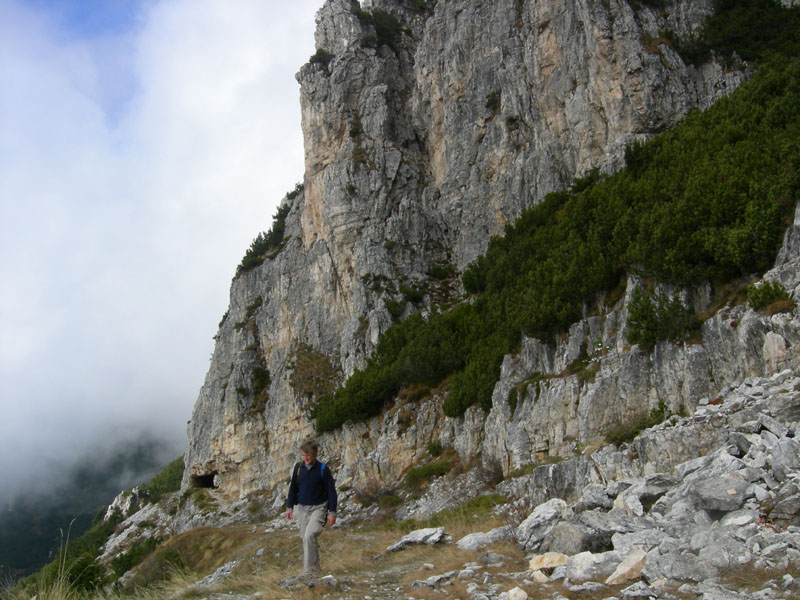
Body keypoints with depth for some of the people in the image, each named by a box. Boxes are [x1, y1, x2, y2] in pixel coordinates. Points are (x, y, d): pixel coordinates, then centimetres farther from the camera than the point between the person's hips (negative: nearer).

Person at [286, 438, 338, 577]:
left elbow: (331, 491, -5)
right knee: (305, 539, 9)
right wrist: (289, 507, 10)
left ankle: (308, 571, -18)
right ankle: (315, 569, 25)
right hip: (302, 508, 5)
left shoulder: (323, 469, -9)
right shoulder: (298, 468, 3)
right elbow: (293, 488, 14)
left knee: (309, 535, -22)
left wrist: (332, 512, -8)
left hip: (318, 508, -5)